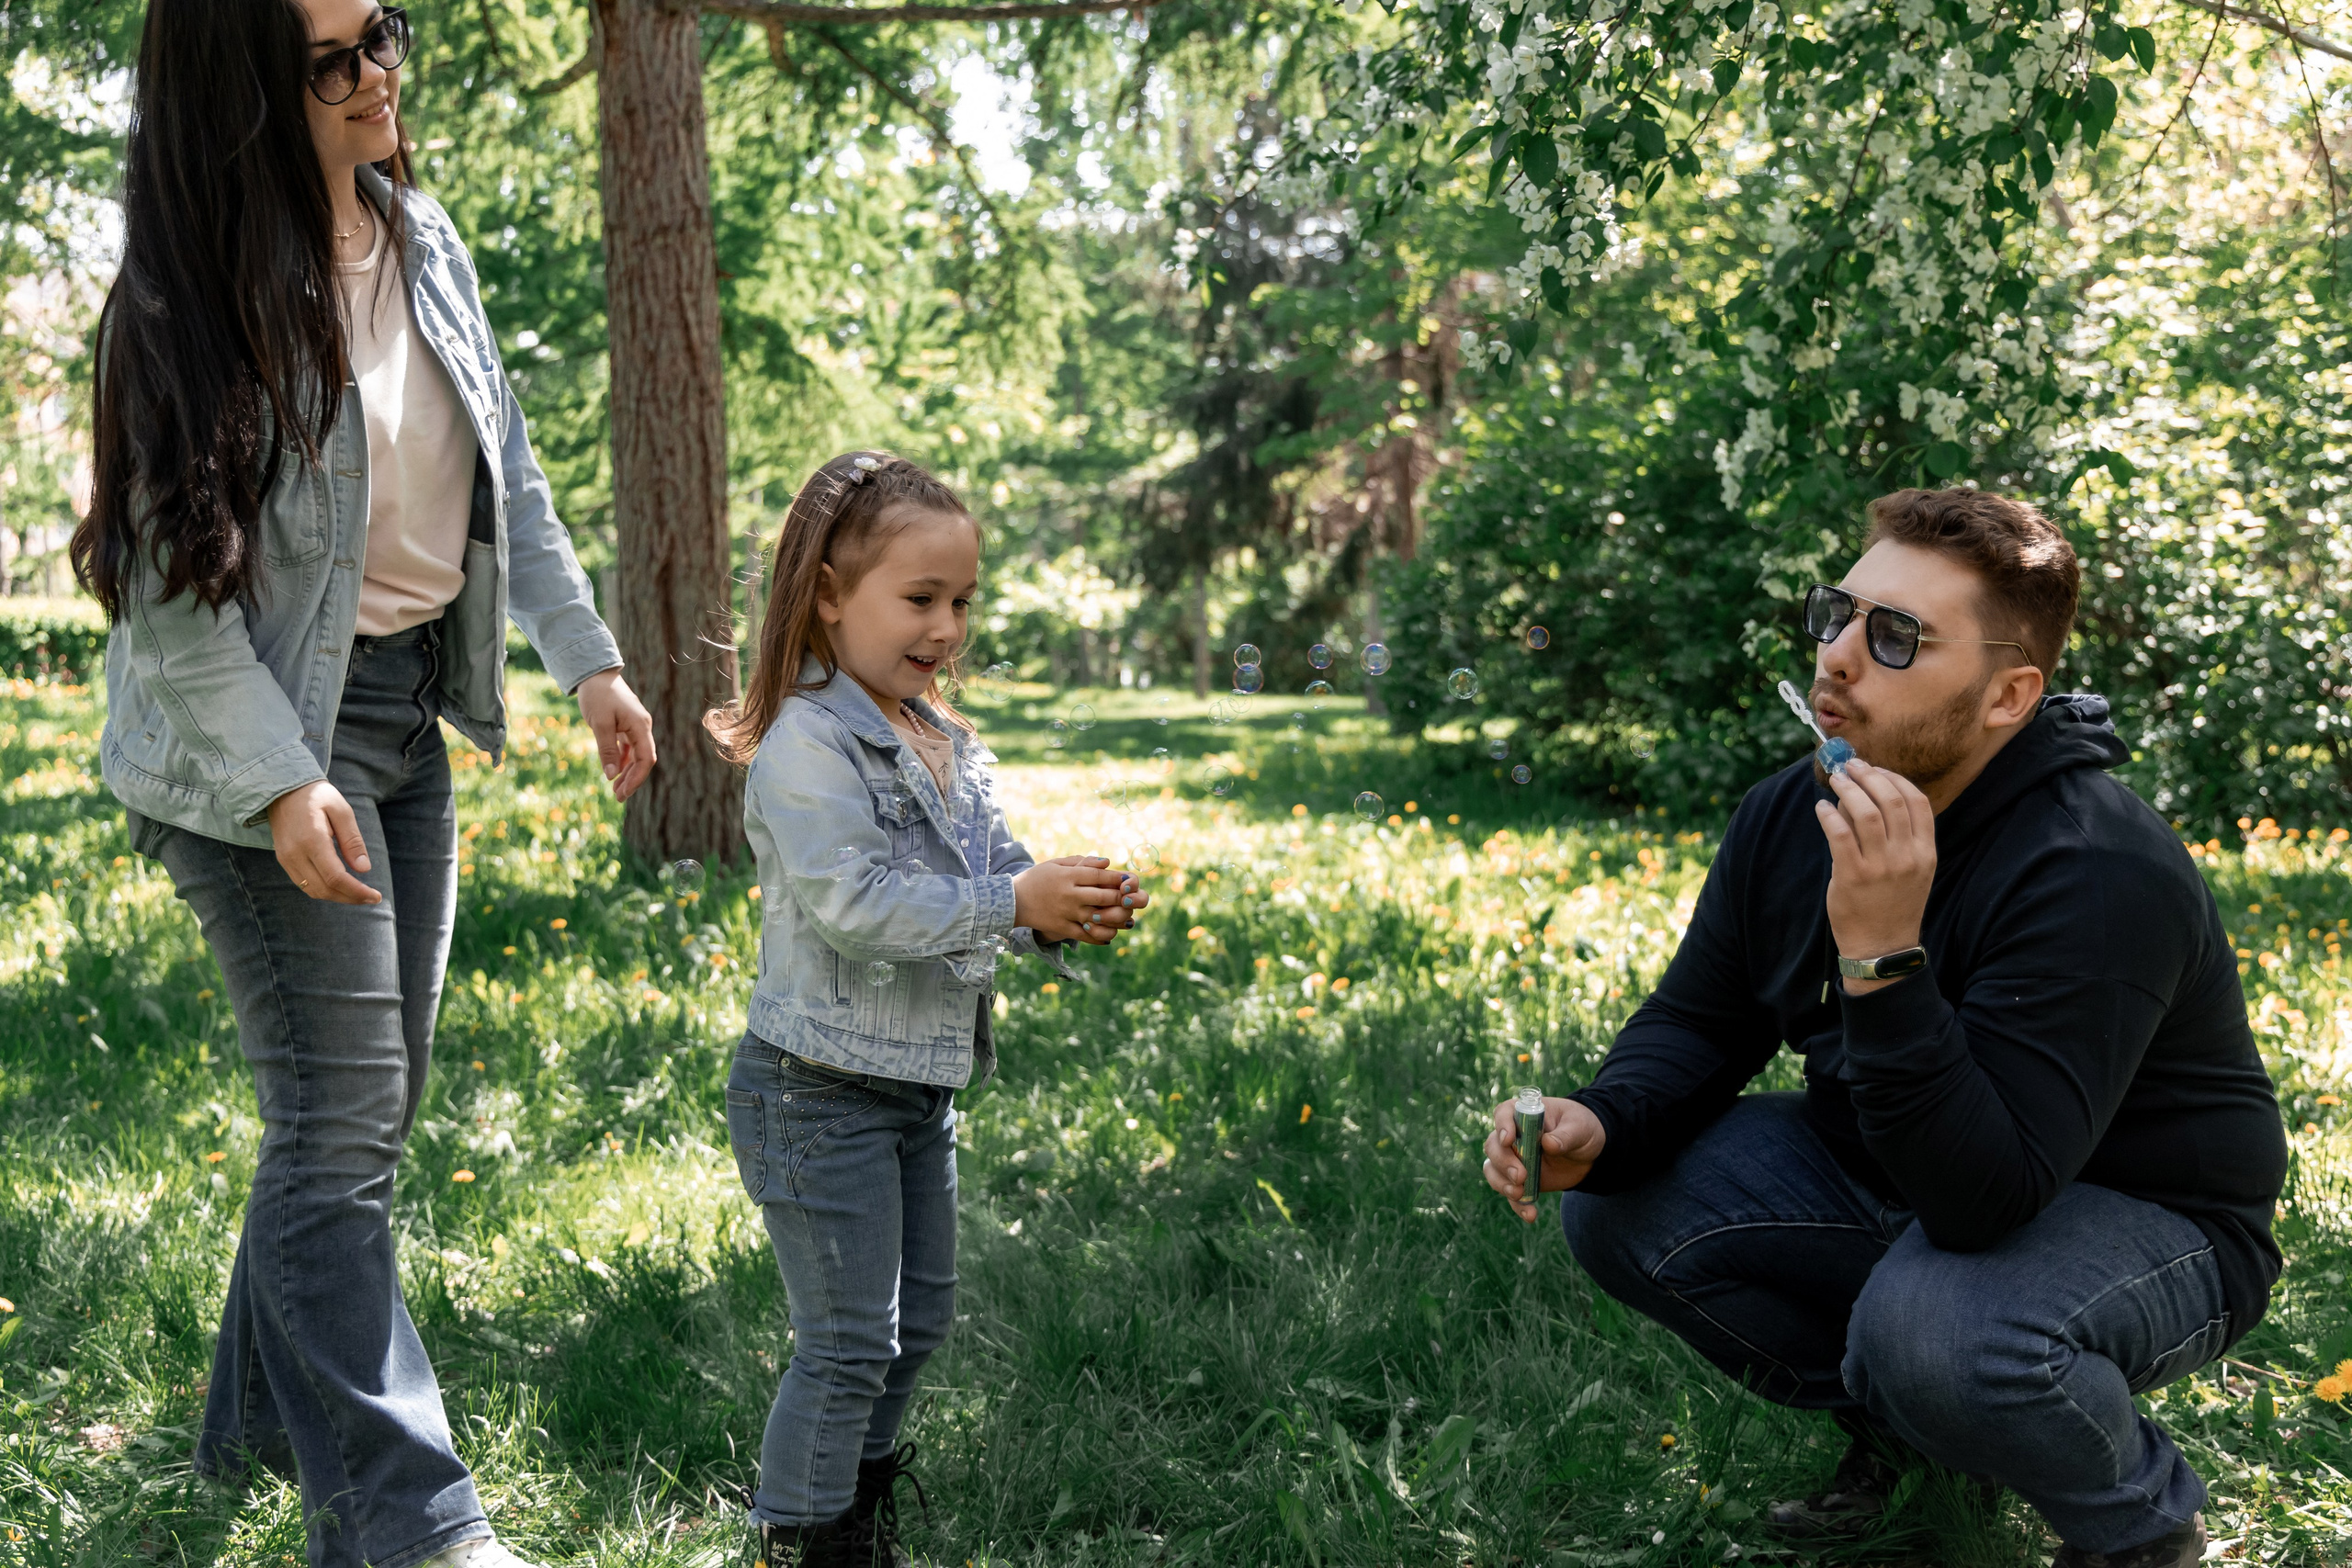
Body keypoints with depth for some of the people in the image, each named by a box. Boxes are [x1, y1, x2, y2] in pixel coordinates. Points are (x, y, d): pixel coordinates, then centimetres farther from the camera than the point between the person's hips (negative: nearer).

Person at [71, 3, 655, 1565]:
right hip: (267, 730, -8)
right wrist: (280, 781, -23)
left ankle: (264, 1414, 31)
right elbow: (169, 580, -16)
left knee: (376, 1099, 14)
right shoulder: (193, 292, -15)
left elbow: (505, 468, 13)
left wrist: (589, 658, 10)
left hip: (409, 706, 8)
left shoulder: (424, 237, 5)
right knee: (341, 1116, -7)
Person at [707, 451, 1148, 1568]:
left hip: (921, 1085, 9)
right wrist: (1015, 904, -28)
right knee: (848, 1340, -2)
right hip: (821, 1090, -9)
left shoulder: (948, 745, 10)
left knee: (917, 1320, 19)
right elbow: (853, 903, -28)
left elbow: (991, 874, 14)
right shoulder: (807, 745, -19)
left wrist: (1067, 908, -8)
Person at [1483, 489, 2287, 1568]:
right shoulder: (1789, 816, -8)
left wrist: (1883, 958, -47)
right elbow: (1697, 1022, 3)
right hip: (1890, 1175, 7)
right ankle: (1895, 1421, 12)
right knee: (1615, 1207, -8)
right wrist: (1602, 1123, -20)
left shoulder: (2100, 878, -32)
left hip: (2147, 1224, -7)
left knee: (1935, 1322, -38)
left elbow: (1981, 1198, -38)